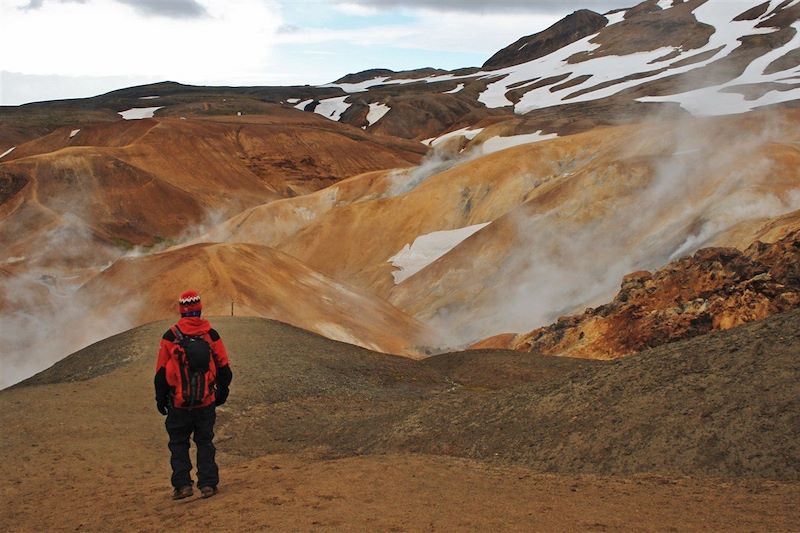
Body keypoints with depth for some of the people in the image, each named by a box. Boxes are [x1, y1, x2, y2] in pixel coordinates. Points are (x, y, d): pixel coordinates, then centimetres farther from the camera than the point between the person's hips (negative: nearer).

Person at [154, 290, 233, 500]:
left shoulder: (170, 336, -8)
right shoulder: (211, 335, -3)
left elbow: (161, 372, -3)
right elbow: (224, 368, 4)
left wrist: (161, 399, 8)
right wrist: (222, 392, 19)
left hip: (179, 404, -1)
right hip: (206, 403, 2)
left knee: (178, 443, 11)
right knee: (205, 443, 12)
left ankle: (182, 485, 7)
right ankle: (208, 484, 8)